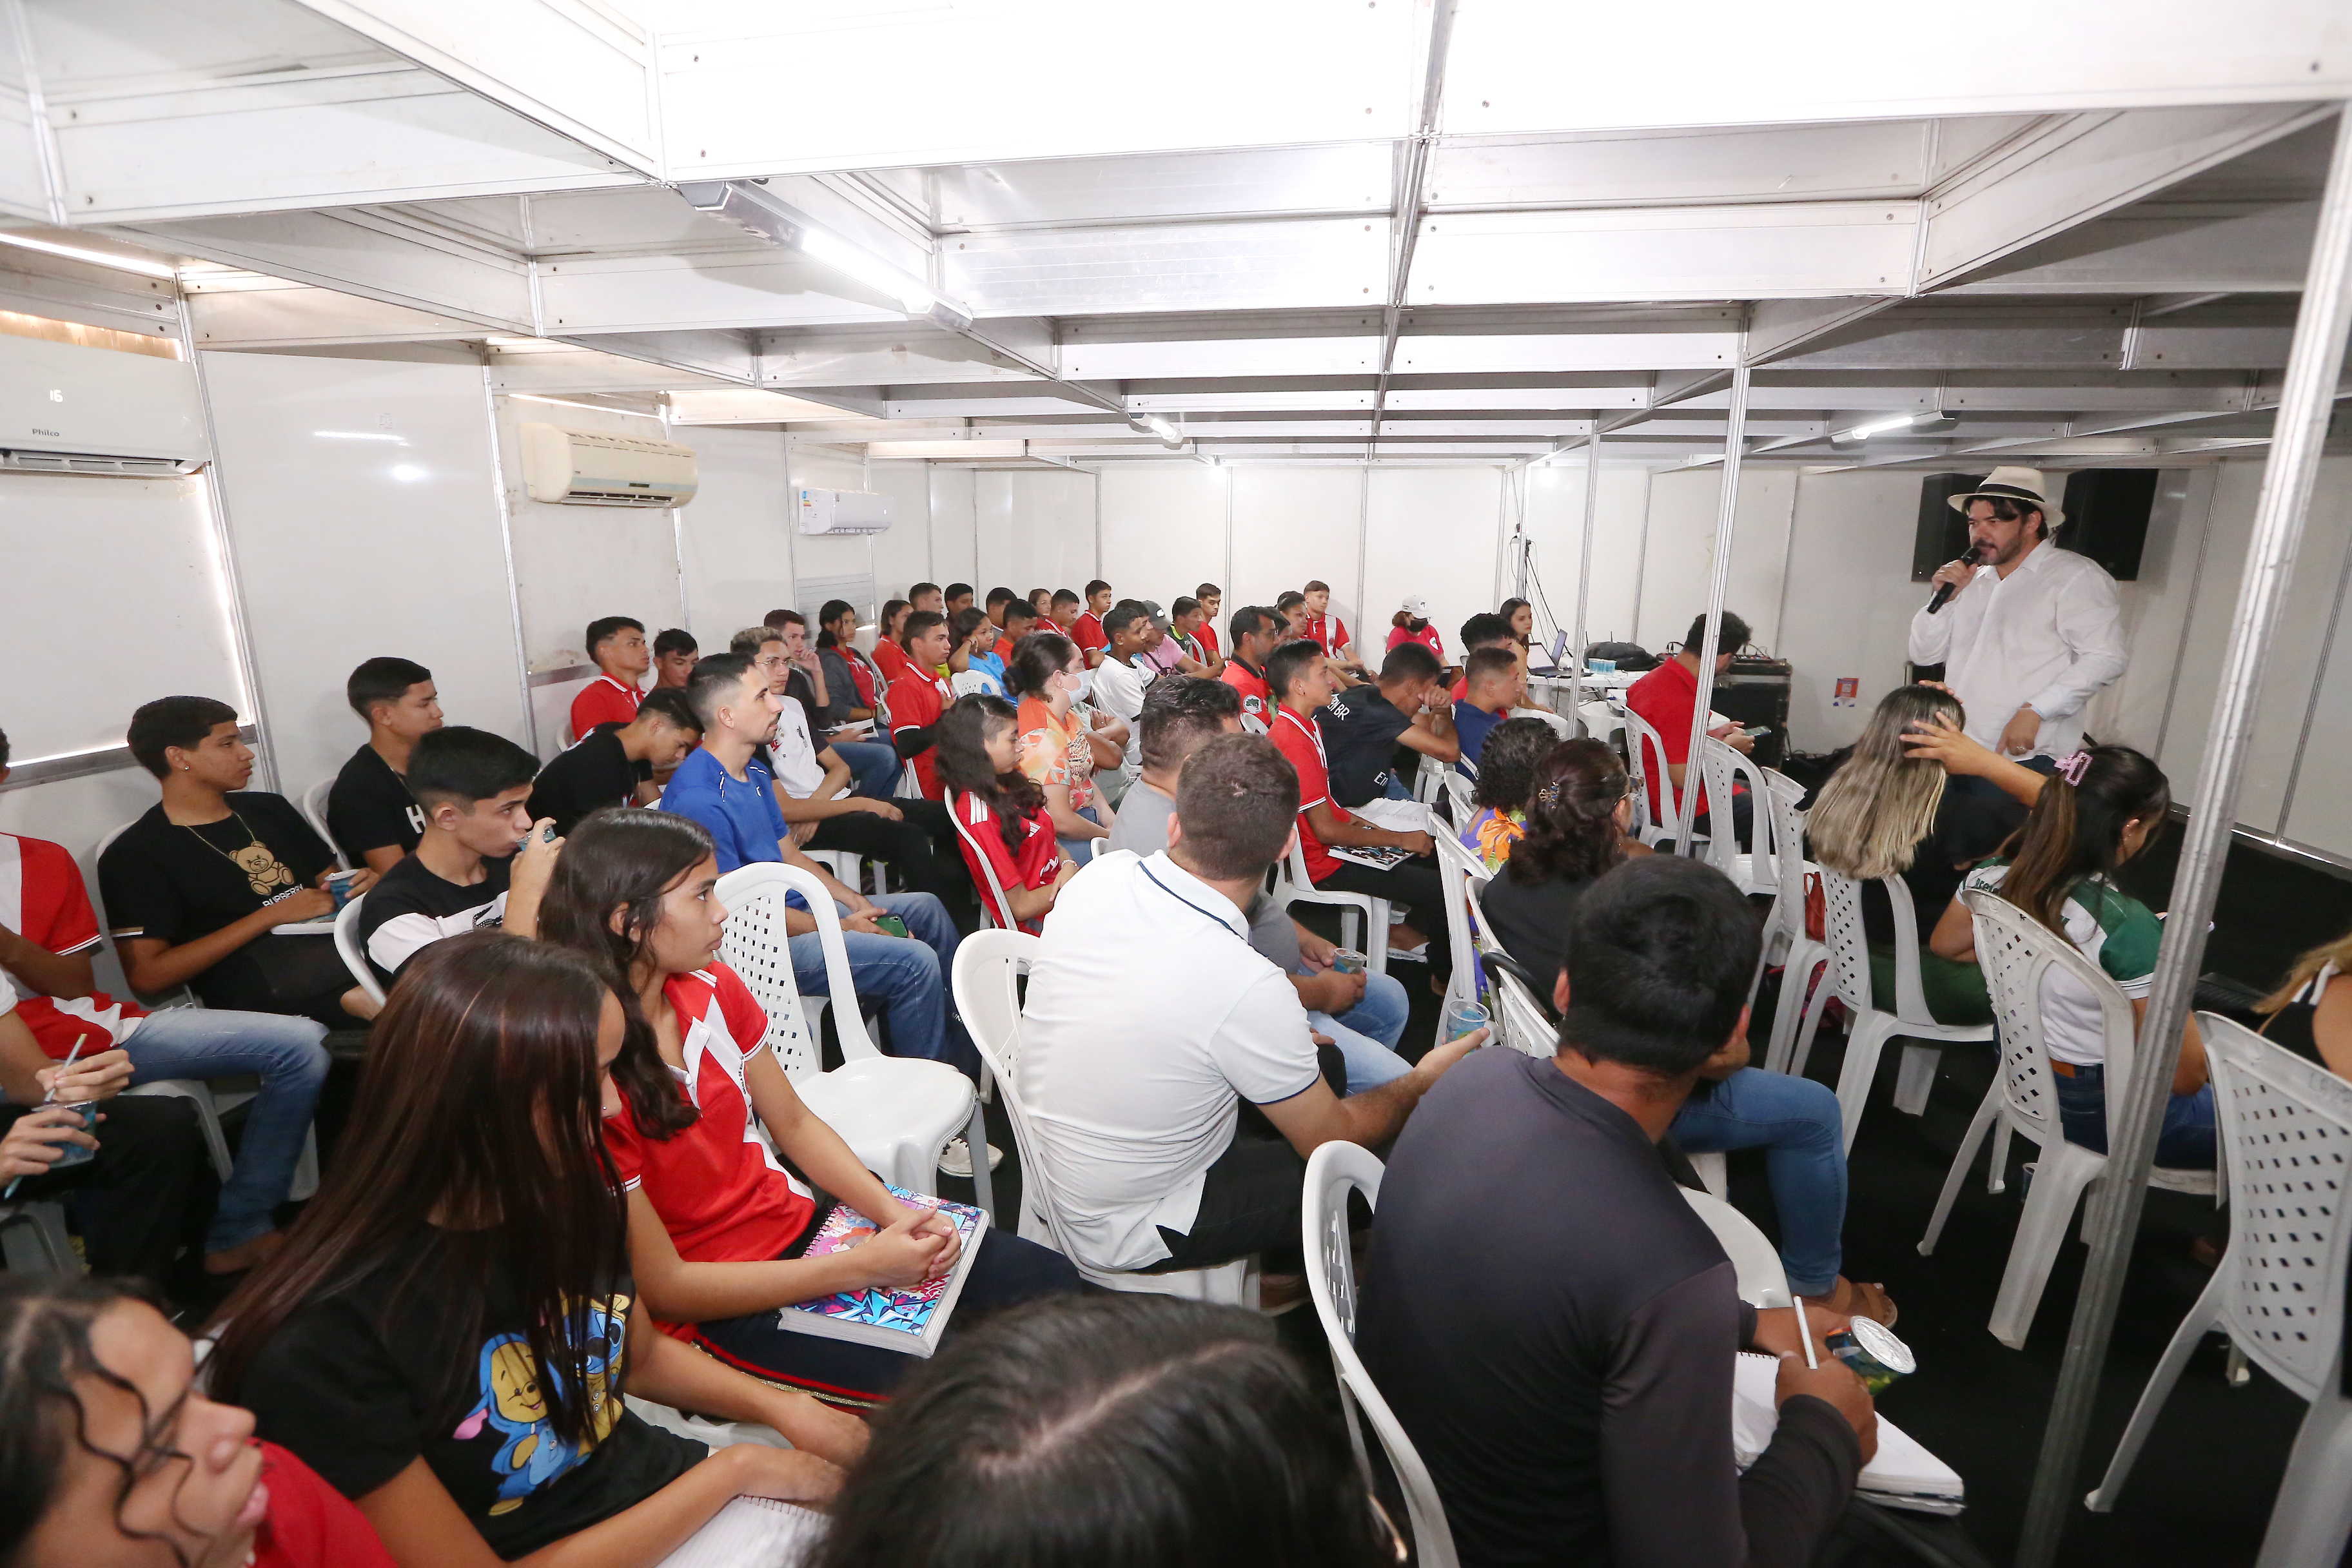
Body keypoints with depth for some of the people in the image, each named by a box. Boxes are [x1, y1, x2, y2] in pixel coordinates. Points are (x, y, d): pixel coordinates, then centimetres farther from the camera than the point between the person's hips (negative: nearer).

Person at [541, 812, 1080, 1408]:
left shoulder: (710, 988, -4)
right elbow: (663, 1286, -20)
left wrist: (895, 1215, -10)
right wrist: (863, 1267, -21)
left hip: (799, 1221, 7)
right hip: (717, 1311, -6)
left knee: (1051, 1280, -1)